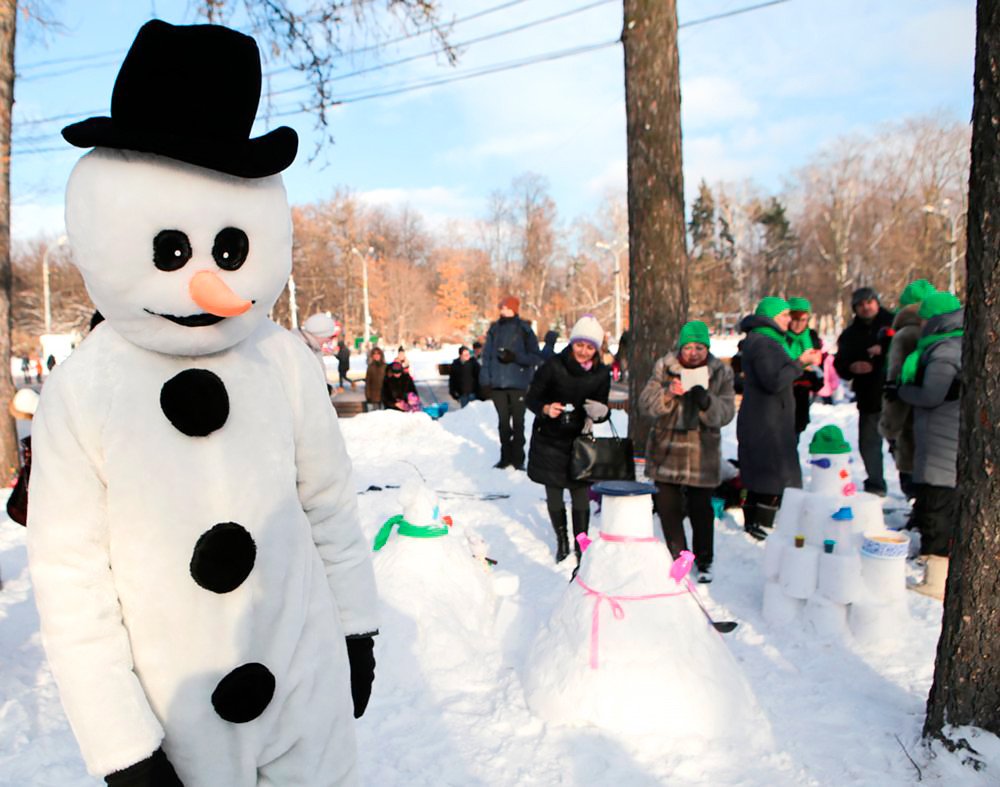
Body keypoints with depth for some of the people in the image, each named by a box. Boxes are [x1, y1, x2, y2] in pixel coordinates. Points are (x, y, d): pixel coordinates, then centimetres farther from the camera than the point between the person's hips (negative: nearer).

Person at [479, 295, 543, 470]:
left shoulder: (524, 330, -2)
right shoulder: (494, 329, 7)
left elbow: (536, 357, -3)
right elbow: (486, 355, 6)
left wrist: (515, 357, -17)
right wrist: (485, 380, -3)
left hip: (518, 383, -3)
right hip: (498, 383, 3)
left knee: (518, 422, 3)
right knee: (503, 421, 11)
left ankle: (518, 459, 12)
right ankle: (506, 456, 21)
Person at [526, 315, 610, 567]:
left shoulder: (601, 374, -2)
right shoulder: (553, 366, -12)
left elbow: (601, 409, 6)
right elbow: (532, 398, -6)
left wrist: (598, 413, -17)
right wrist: (546, 408, -26)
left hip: (580, 442, 1)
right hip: (550, 442, -1)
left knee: (581, 496, -2)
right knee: (554, 496, 8)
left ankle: (580, 545, 15)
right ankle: (561, 541, 29)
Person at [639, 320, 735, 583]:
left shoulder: (721, 373, -1)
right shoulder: (664, 367, -1)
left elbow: (726, 413, -9)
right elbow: (645, 404, -7)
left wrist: (706, 402, -29)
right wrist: (668, 393, -26)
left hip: (702, 452, -1)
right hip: (666, 450, 1)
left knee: (701, 510, 4)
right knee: (668, 508, 8)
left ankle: (704, 561, 25)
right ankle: (677, 558, 28)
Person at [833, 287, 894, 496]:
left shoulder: (893, 323, 1)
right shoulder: (850, 334, 14)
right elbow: (839, 365, 11)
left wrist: (885, 350, -22)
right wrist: (852, 367, -10)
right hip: (869, 398, 4)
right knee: (869, 443, 9)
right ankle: (875, 486, 21)